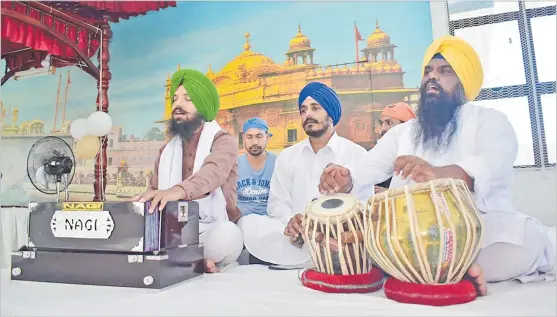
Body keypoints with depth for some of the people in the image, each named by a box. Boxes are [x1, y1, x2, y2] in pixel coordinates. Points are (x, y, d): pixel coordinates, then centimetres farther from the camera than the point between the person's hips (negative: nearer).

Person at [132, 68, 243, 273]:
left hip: (213, 232, -4)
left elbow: (214, 172, -27)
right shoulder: (167, 151, 15)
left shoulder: (223, 141, -4)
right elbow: (154, 195, 12)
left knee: (227, 235, -37)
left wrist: (178, 191, -48)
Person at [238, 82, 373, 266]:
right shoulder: (287, 156, 16)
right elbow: (277, 202, 11)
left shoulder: (356, 154, 7)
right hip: (297, 237, 3)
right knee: (248, 224, -23)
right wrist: (290, 221, -14)